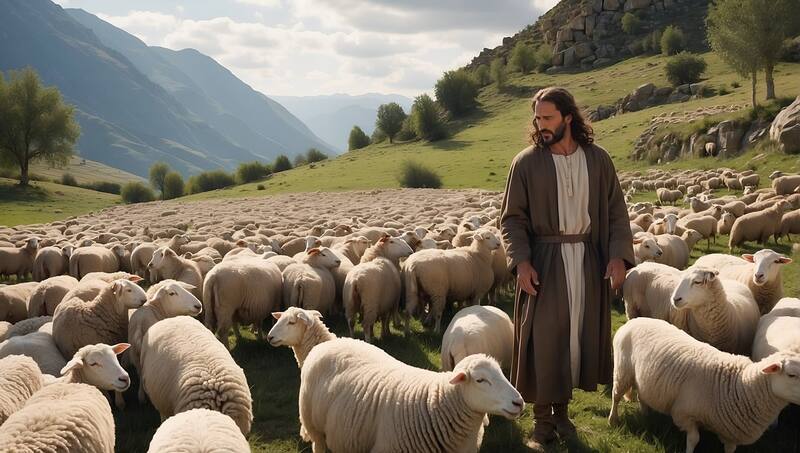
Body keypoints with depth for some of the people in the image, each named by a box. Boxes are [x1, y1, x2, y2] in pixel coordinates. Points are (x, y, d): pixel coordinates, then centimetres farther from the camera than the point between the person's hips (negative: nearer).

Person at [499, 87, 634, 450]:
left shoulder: (598, 159, 3)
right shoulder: (526, 162, -3)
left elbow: (616, 211, 5)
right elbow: (511, 218, -3)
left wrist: (619, 255, -8)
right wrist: (521, 261, -16)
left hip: (587, 259, 2)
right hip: (544, 260, -2)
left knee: (579, 334, 9)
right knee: (543, 338, -2)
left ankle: (562, 409, 24)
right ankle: (542, 420, 8)